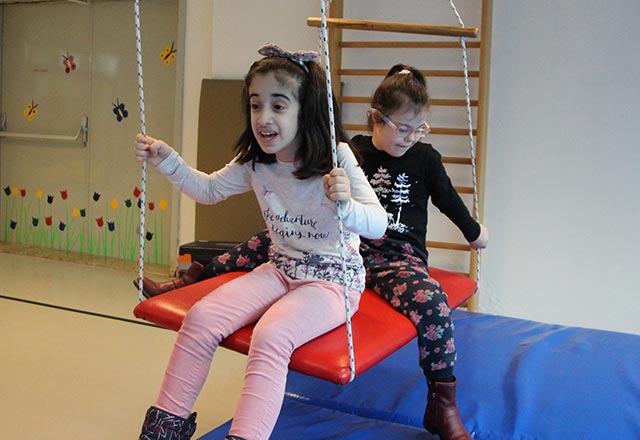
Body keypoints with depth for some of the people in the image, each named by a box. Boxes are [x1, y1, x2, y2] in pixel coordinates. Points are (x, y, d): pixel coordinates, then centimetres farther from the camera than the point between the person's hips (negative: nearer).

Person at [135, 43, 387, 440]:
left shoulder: (337, 159, -17)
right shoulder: (254, 163, 0)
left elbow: (378, 224, -23)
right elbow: (209, 190, 17)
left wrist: (346, 205, -45)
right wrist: (167, 160, 2)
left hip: (334, 277, -5)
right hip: (281, 268, 6)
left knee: (271, 336, -32)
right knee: (201, 317, -12)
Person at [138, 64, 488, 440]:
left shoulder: (425, 158, 1)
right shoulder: (351, 152, 4)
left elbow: (449, 200, 16)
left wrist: (474, 232, 29)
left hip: (399, 257, -3)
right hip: (348, 249, 4)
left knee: (431, 302, -36)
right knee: (270, 241, 1)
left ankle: (443, 407, -21)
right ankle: (190, 280, 15)